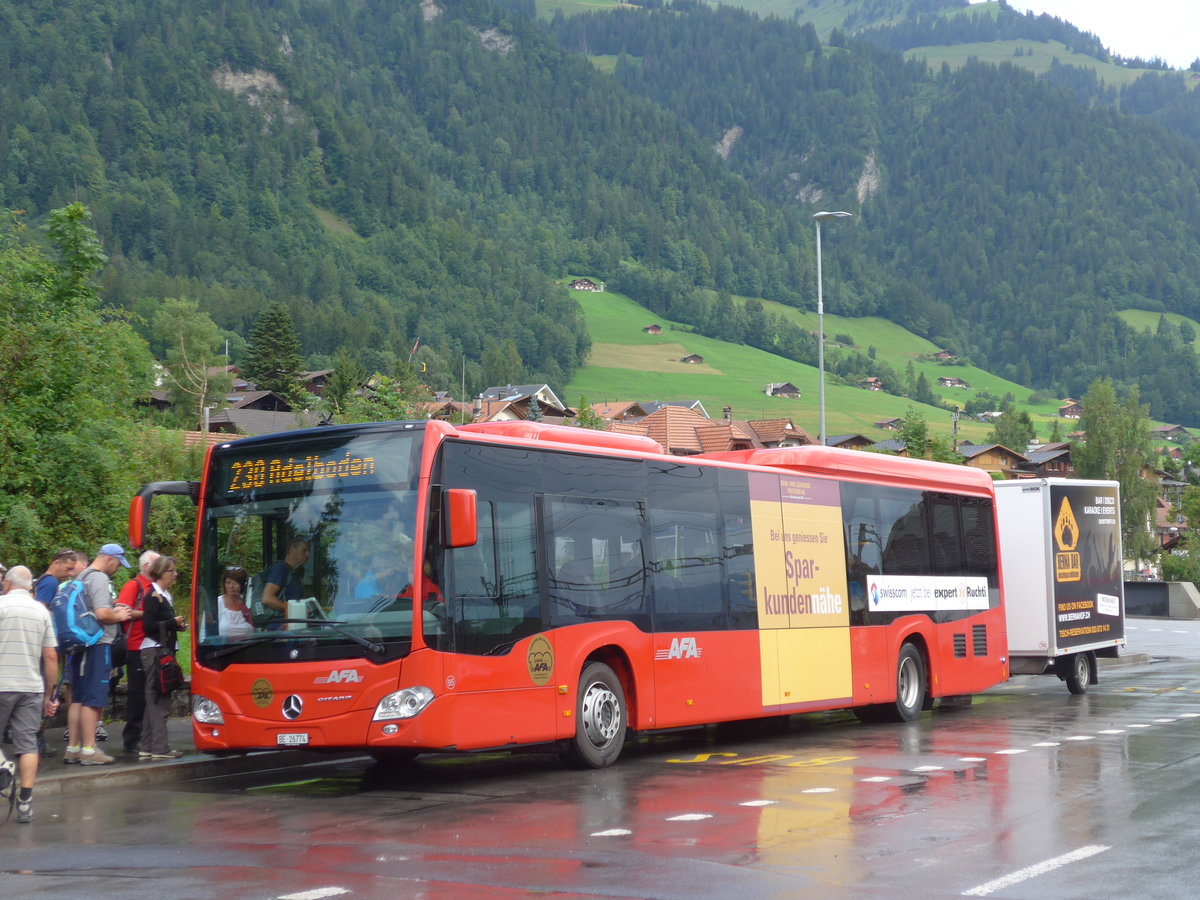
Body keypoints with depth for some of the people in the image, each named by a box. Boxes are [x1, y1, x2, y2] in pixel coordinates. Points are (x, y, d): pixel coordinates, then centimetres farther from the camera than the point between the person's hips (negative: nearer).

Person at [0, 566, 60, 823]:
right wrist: (49, 695, 16)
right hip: (32, 687, 4)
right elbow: (51, 656, 9)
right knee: (27, 744, 3)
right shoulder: (41, 611, 10)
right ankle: (25, 804, 0)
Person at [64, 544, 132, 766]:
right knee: (93, 699, -7)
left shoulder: (83, 577, 18)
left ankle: (72, 748, 15)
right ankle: (88, 750, -7)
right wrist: (119, 616, -4)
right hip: (98, 644, -9)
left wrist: (114, 610, 16)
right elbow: (102, 613, -22)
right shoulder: (99, 578, -12)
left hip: (81, 645, 9)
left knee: (77, 698, 12)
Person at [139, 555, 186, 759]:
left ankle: (146, 748, 16)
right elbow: (148, 626, -18)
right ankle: (159, 748, -9)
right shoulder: (154, 596, -11)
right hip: (155, 651, -10)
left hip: (163, 649, 10)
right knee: (159, 699, -10)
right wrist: (173, 623, -18)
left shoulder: (164, 595, 18)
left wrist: (178, 626, 12)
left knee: (154, 700, 12)